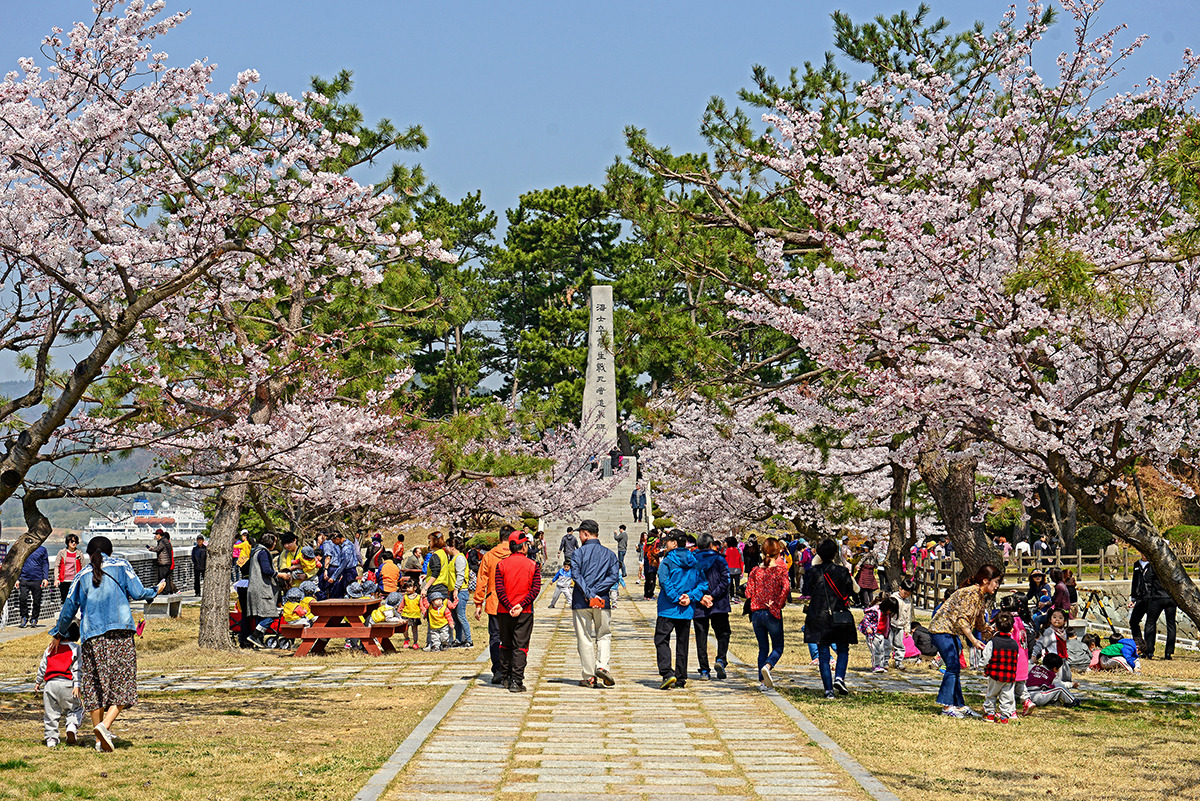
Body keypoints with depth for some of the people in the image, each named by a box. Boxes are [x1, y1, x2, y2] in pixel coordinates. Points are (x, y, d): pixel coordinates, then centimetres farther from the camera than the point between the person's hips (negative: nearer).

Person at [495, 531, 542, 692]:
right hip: (525, 613, -2)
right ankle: (516, 682, -8)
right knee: (520, 647, 0)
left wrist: (509, 607, -10)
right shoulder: (532, 565, -1)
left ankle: (506, 677, 23)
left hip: (505, 612, 2)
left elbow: (499, 589, -8)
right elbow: (536, 589, -9)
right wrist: (522, 605, -12)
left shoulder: (501, 565, 1)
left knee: (506, 645, 17)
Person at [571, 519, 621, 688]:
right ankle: (602, 666, -7)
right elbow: (615, 576, -2)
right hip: (603, 601, 2)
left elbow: (576, 574, -15)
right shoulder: (609, 554, 9)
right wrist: (596, 592, -8)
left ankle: (589, 676, 3)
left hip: (581, 603, -2)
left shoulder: (578, 553, 0)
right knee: (604, 635, 14)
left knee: (584, 639, 4)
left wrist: (589, 594, -18)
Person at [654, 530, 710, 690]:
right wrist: (690, 597, -3)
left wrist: (677, 598, -13)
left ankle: (667, 673, -18)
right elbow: (703, 584, 6)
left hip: (668, 609, -5)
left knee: (661, 640, -2)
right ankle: (681, 678, 14)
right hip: (687, 611, 5)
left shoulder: (667, 561, -7)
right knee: (682, 643, 12)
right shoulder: (693, 562, 9)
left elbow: (665, 583, -18)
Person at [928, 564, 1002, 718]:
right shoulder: (970, 593, -20)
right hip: (941, 628, -10)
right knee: (953, 666, -12)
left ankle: (959, 705, 13)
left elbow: (980, 624, 19)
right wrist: (973, 641, -29)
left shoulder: (982, 597, 10)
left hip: (951, 632, 10)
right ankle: (947, 706, -9)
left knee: (954, 668, 10)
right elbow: (961, 619, -25)